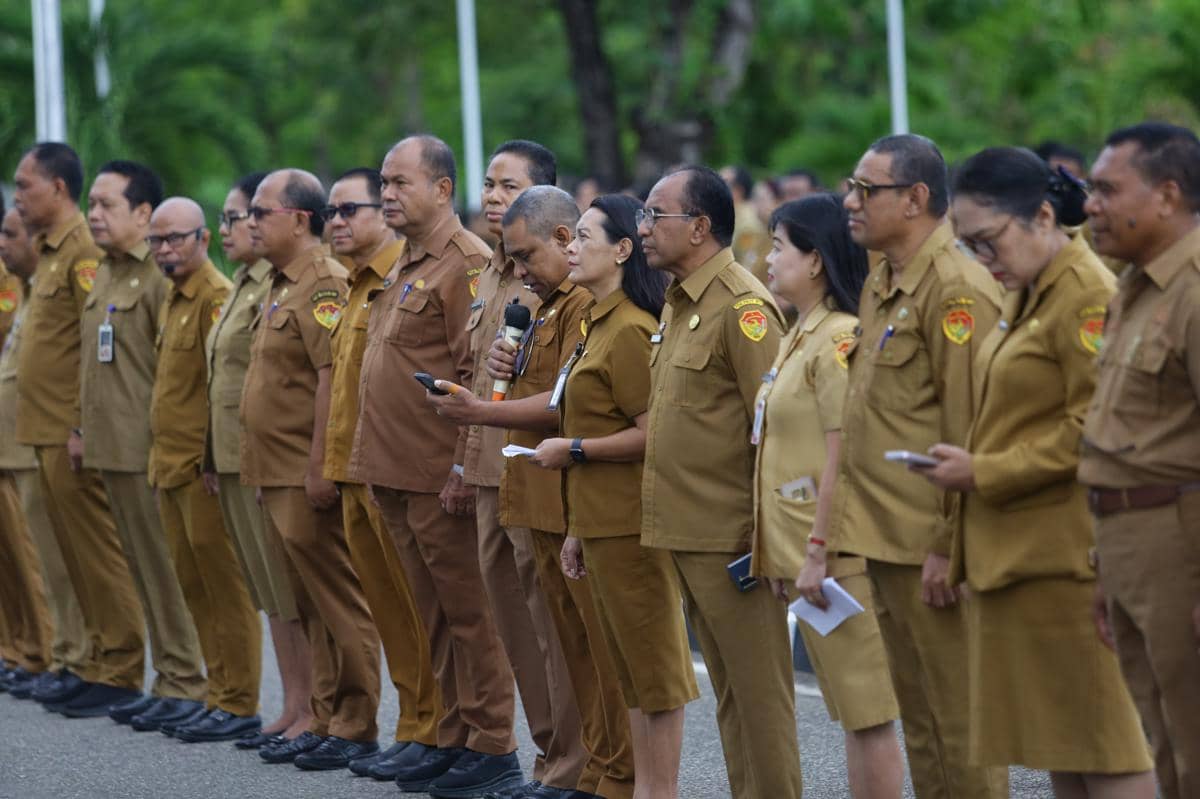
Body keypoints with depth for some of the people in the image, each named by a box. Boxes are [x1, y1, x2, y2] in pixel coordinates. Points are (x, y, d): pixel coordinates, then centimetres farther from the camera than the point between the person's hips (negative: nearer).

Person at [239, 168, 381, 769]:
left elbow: (333, 376, -22)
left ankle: (355, 726, 0)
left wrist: (318, 467, -25)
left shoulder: (323, 285, -14)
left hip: (309, 478, -10)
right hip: (278, 475, 10)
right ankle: (324, 719, 18)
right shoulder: (283, 285, 18)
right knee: (309, 606, 13)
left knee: (336, 601, -4)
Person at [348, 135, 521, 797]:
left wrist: (464, 467, -20)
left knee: (468, 612, -2)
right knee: (433, 614, 14)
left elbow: (479, 377, -18)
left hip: (441, 477, -9)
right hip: (396, 473, 9)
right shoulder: (404, 267, 17)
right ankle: (453, 736, 21)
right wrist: (372, 459, 18)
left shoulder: (467, 263, -13)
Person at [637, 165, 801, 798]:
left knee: (758, 690, -2)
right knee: (727, 690, 14)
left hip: (731, 534, -9)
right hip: (685, 532, 9)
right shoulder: (676, 304, 15)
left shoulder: (742, 306, -14)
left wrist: (766, 537, -19)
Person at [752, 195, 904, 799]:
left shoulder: (841, 339, -14)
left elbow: (843, 455, -19)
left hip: (837, 553, -10)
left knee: (867, 710, -5)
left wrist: (819, 550, -20)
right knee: (850, 710, 13)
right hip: (800, 551, 10)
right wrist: (779, 550, 16)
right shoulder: (800, 336, 16)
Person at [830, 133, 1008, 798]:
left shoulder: (957, 288, -14)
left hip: (930, 544, -10)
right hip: (886, 540, 10)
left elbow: (971, 432, -18)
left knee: (958, 720, -3)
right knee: (918, 717, 14)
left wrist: (948, 545, -19)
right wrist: (842, 529, 16)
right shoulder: (880, 283, 16)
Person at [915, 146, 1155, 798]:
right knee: (1055, 745, 12)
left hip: (1063, 558, -10)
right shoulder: (1026, 297, 16)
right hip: (1014, 549, 10)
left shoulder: (1089, 298, -14)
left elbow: (1093, 431, -20)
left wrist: (985, 474, -16)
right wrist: (972, 463, 10)